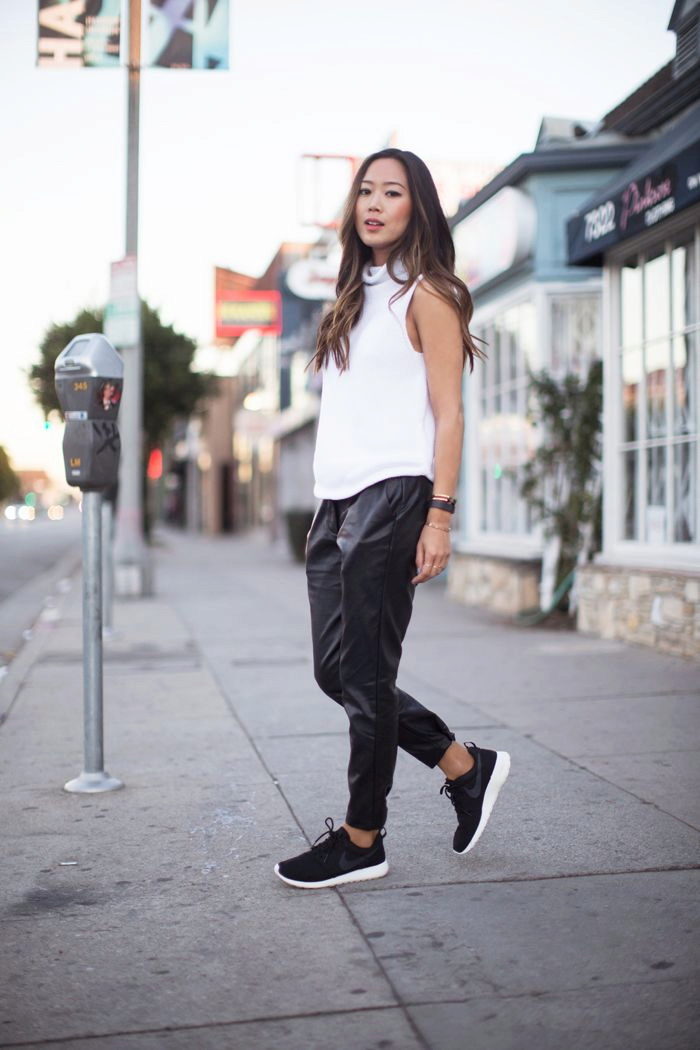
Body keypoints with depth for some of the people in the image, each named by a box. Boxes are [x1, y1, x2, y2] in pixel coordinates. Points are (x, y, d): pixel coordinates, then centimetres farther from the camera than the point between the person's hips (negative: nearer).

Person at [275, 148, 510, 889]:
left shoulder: (425, 294, -1)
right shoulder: (356, 296, 20)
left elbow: (447, 414, -7)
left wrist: (439, 516, -15)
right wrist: (328, 508, 16)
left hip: (391, 496, -8)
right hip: (336, 501, 8)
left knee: (365, 675, -2)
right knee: (335, 672, 9)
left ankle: (361, 841, 12)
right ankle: (466, 767, 24)